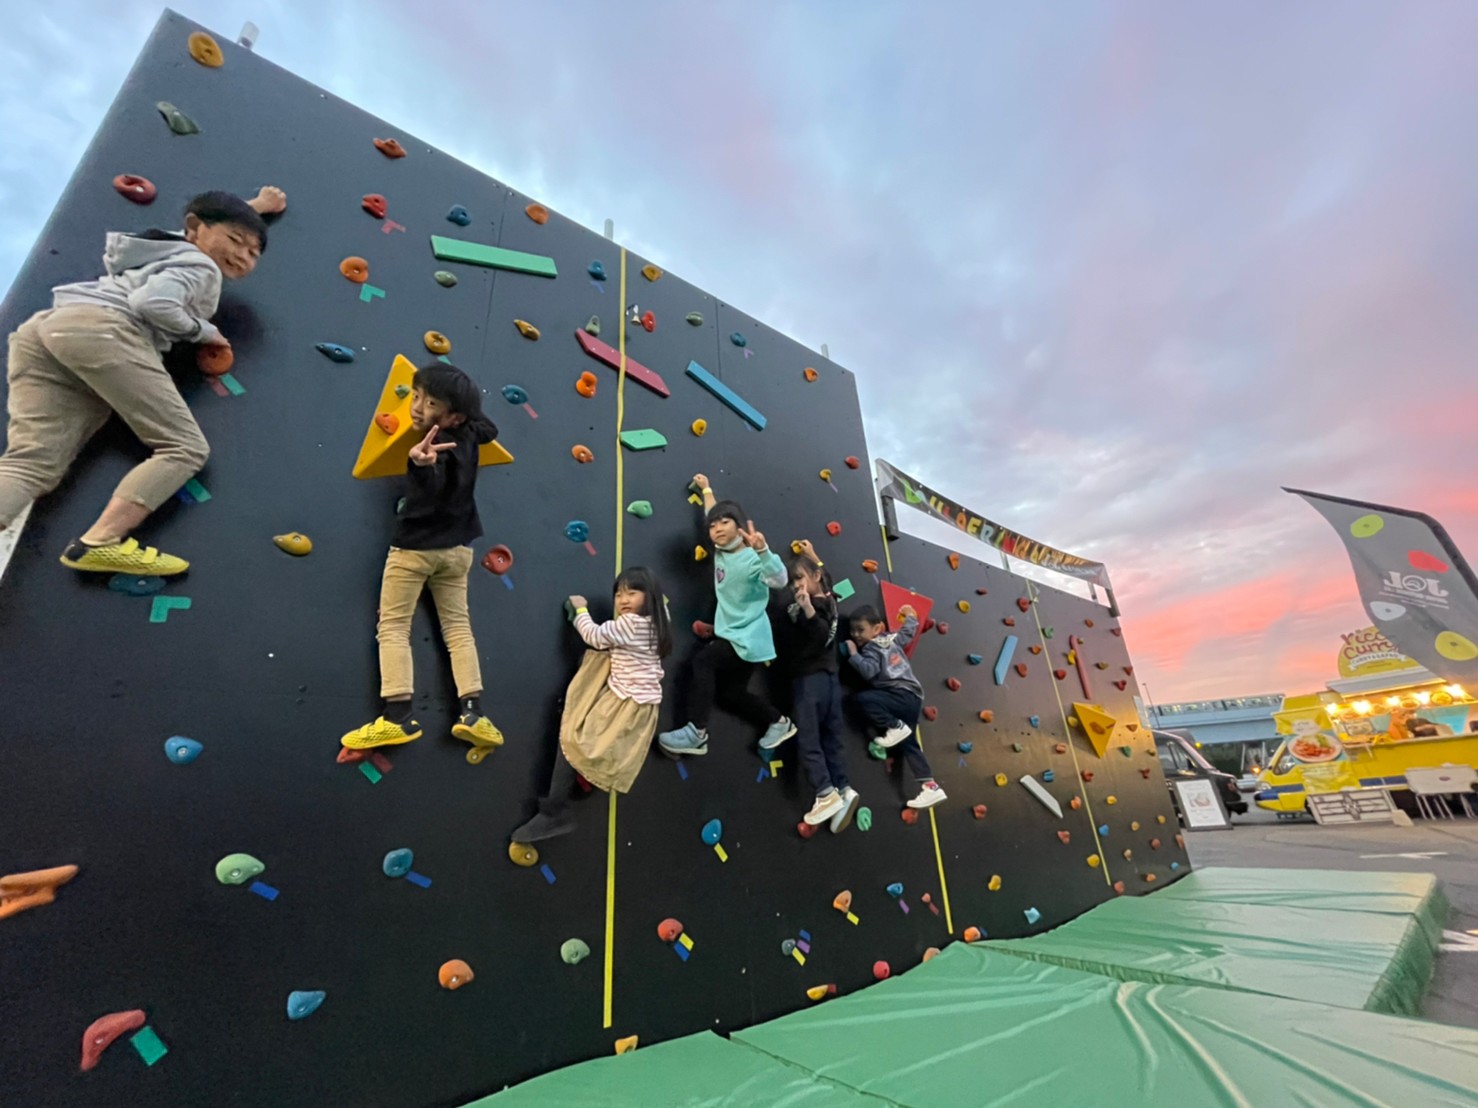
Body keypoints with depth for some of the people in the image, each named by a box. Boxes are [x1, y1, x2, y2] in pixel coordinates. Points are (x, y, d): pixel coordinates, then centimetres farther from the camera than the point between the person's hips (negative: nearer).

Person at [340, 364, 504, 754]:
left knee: (393, 627, 2)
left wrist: (421, 463, -62)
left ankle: (397, 717, -1)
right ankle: (472, 713, 3)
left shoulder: (437, 449, -21)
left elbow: (432, 487, -42)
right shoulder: (468, 435, -1)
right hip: (457, 548, 7)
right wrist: (465, 400, 18)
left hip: (415, 546, -7)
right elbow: (487, 425, 23)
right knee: (458, 627, 8)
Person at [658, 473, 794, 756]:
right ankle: (779, 723, 31)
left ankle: (696, 734, -16)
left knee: (703, 660, -22)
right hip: (732, 635, 9)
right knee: (730, 693, 14)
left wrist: (762, 550, -52)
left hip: (747, 639, -9)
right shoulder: (721, 552, 2)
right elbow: (714, 514, 21)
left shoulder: (752, 559, -18)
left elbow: (779, 579, -38)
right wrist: (706, 488, 31)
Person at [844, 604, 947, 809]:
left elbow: (867, 671, -27)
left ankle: (895, 727, -10)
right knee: (909, 744, 11)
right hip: (911, 697, 10)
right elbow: (909, 630, 29)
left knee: (863, 698, -24)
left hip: (904, 696, -10)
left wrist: (853, 654, -17)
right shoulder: (892, 638, 13)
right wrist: (910, 615, 45)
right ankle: (931, 786, 9)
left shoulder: (871, 648, -12)